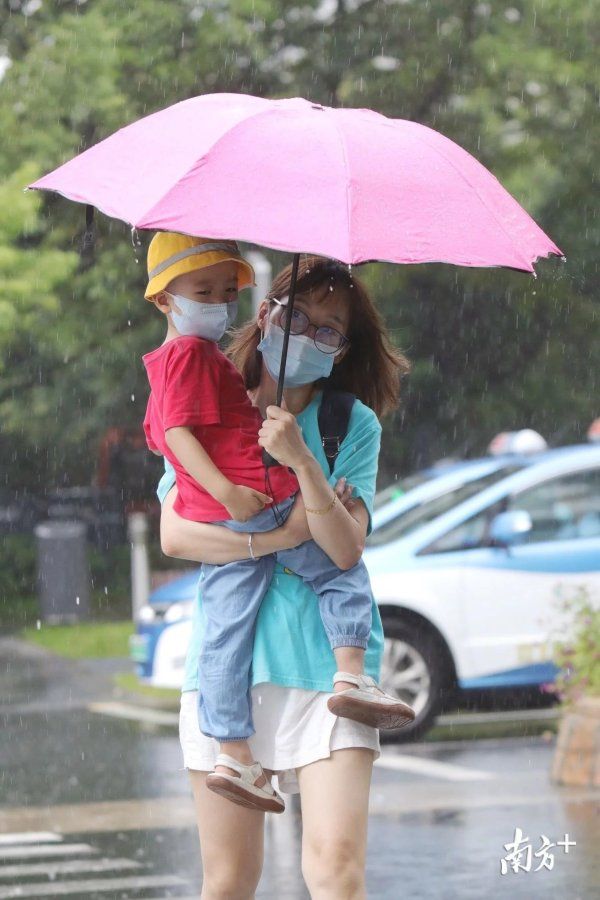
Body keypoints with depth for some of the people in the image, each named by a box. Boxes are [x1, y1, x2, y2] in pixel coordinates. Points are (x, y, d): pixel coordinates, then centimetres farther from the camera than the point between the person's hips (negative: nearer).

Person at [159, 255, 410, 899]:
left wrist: (302, 459, -20)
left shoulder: (354, 425, 5)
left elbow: (345, 549, -7)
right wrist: (281, 536, -10)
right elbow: (174, 534, -1)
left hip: (324, 658, -1)